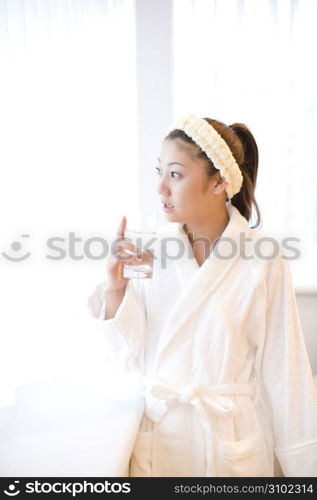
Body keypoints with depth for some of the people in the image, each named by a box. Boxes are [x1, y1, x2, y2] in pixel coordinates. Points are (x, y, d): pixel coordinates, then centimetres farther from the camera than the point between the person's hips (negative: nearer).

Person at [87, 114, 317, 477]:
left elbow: (282, 372, -9)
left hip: (230, 439, -2)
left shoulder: (263, 259, -15)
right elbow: (132, 358, -4)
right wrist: (116, 289, -18)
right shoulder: (152, 250, -6)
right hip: (156, 434, 3)